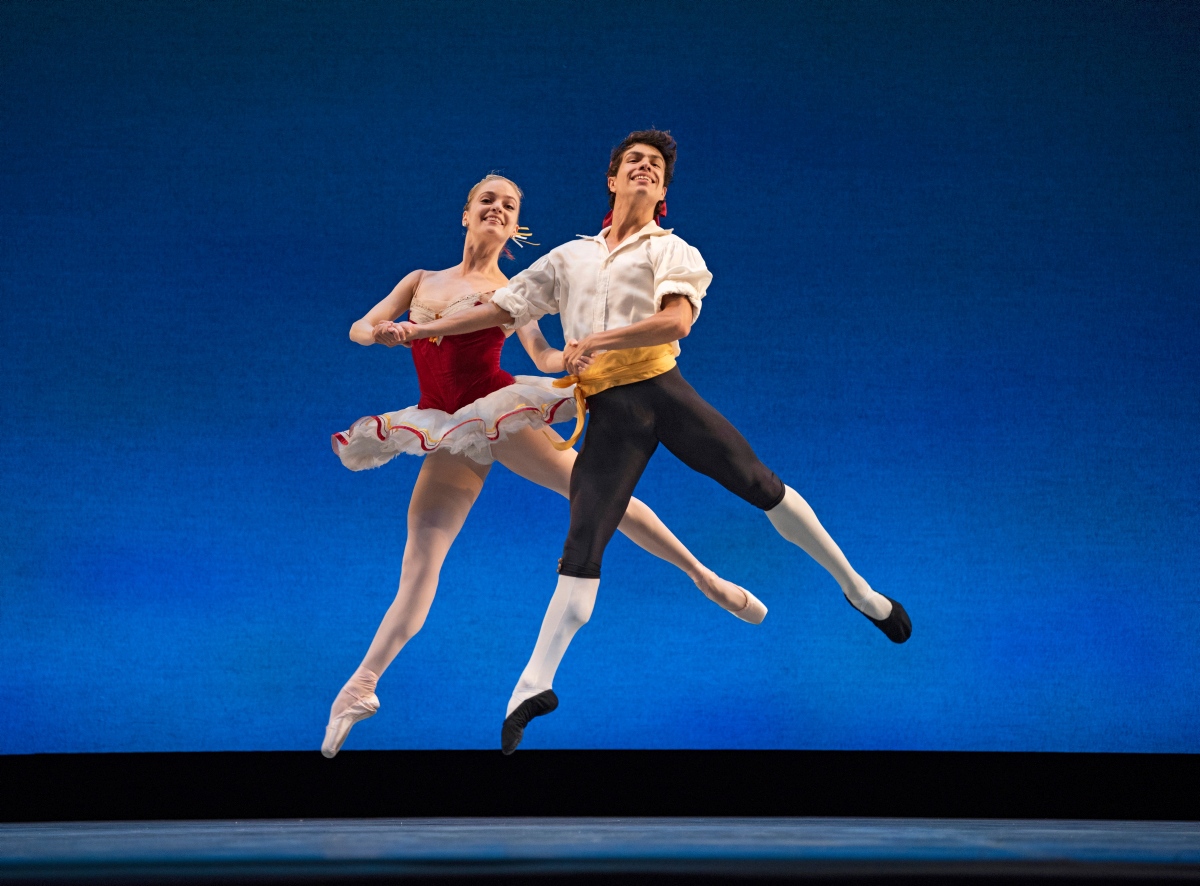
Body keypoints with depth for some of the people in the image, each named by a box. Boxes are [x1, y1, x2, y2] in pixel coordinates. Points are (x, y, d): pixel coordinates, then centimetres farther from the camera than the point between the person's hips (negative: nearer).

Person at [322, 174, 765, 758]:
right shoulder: (420, 281, 16)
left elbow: (542, 358, -5)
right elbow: (358, 328, 11)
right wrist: (379, 333, -13)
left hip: (500, 413, -2)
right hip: (448, 437, 2)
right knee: (419, 565, -3)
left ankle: (704, 577, 2)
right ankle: (361, 687, 1)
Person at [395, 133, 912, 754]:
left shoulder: (672, 250, 9)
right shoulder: (570, 257, 20)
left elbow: (676, 320, -10)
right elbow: (503, 309, 25)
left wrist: (597, 340, -17)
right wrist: (425, 330, 21)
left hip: (662, 391, -2)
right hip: (608, 412, 2)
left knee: (762, 486, -7)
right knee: (582, 546, -5)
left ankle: (860, 592, 9)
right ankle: (535, 685, -2)